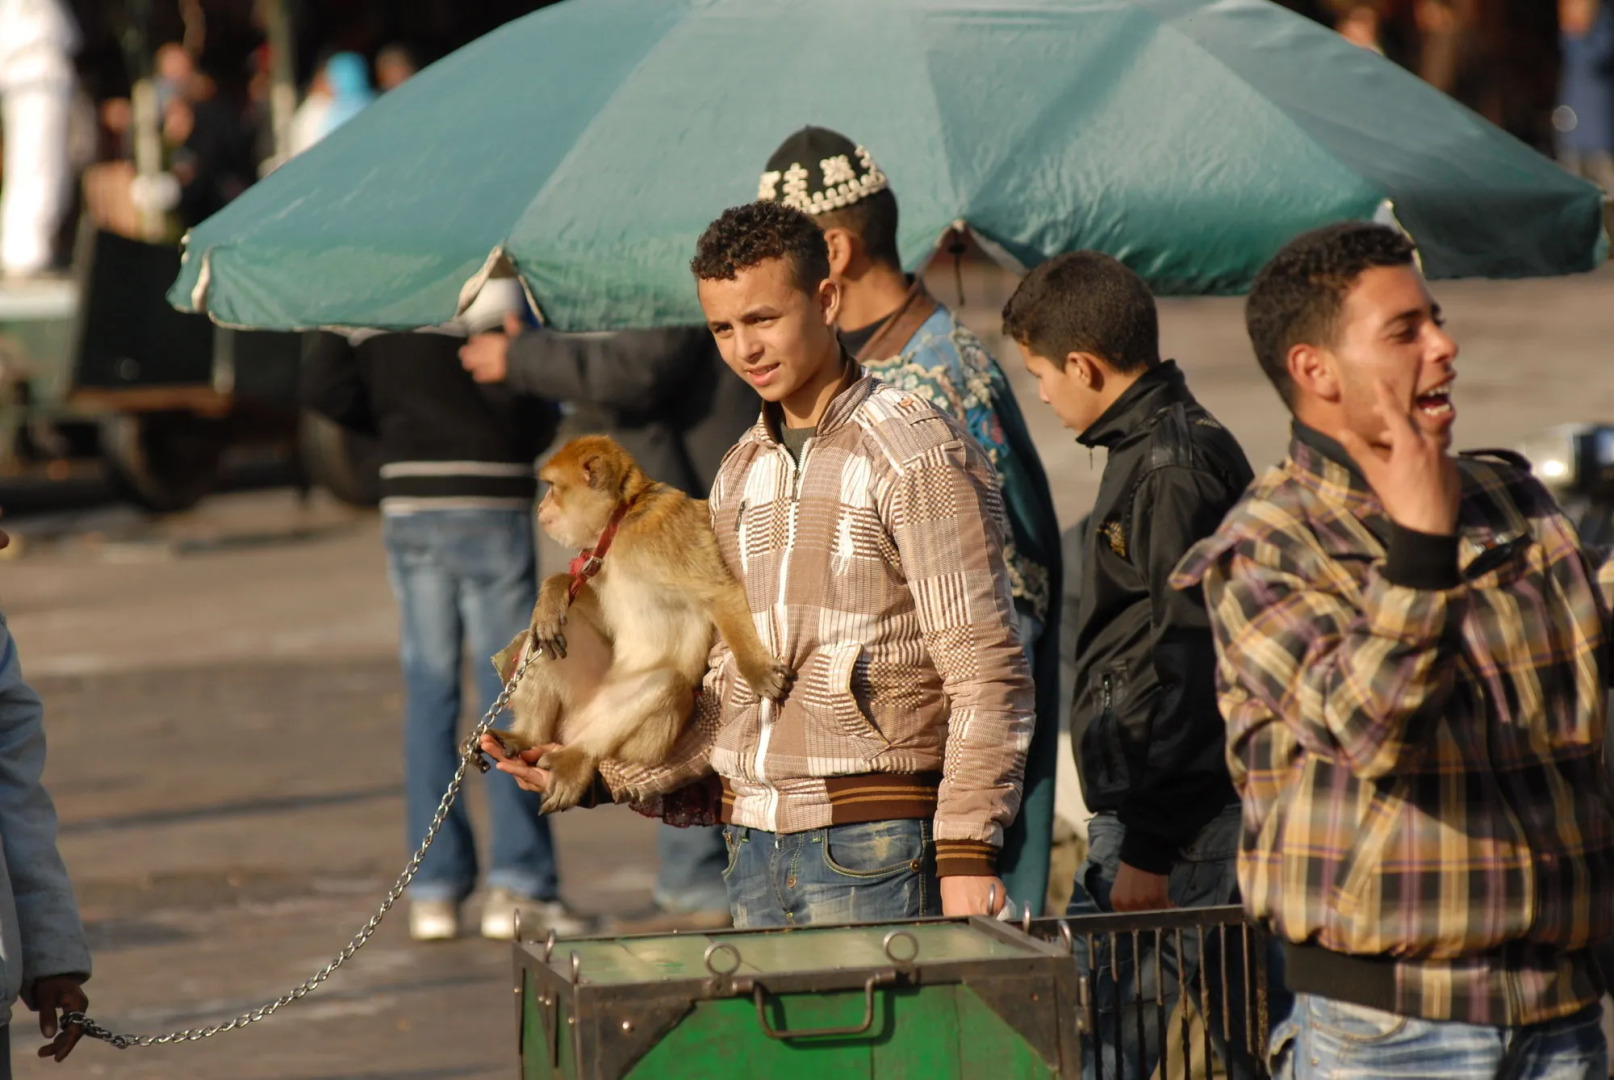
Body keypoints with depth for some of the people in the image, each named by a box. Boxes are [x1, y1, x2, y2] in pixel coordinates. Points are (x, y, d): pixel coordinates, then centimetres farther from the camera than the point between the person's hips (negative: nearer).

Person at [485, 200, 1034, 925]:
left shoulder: (918, 456, -7)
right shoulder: (741, 472, 17)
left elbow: (987, 673, -11)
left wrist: (968, 854, -17)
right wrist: (608, 774, 10)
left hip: (873, 849, -6)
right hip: (752, 851, 7)